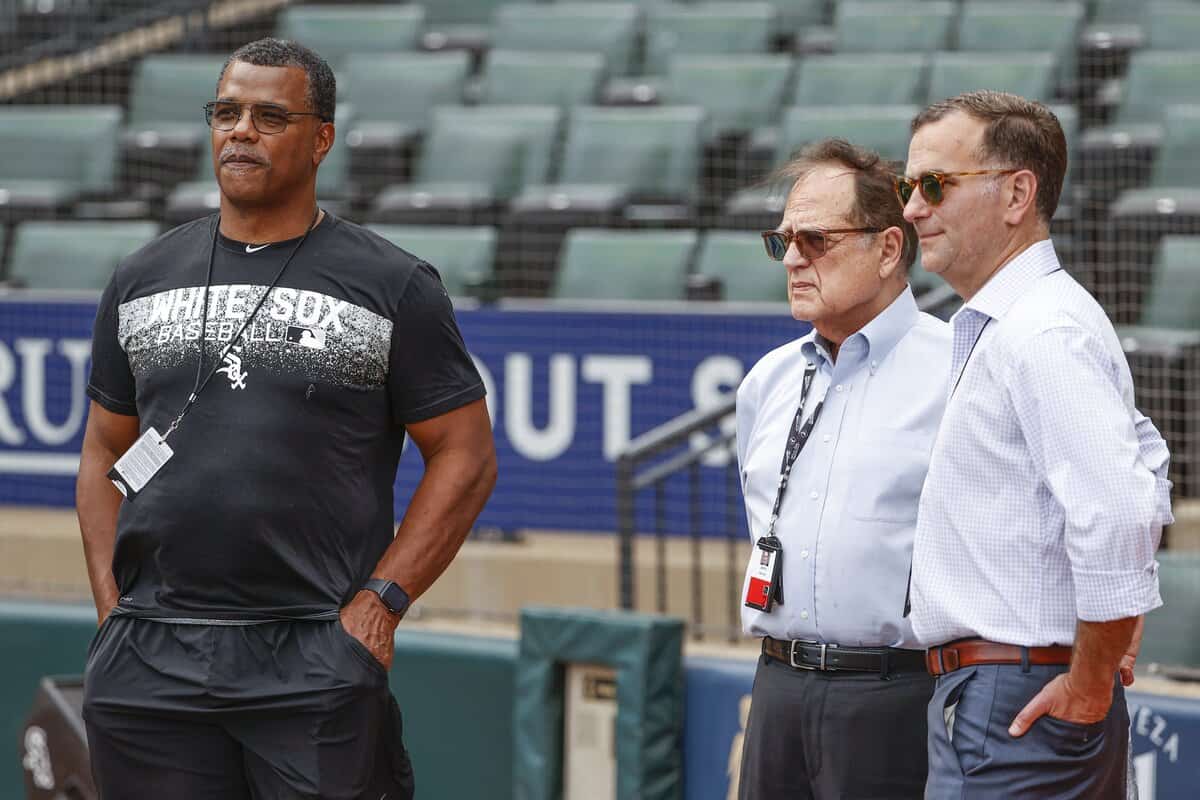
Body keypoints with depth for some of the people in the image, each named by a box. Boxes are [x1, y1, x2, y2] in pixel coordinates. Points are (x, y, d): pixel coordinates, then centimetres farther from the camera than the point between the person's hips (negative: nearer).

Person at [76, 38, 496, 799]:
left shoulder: (394, 287, 3)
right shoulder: (142, 280, 15)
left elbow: (466, 458, 2)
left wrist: (381, 603, -8)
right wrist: (112, 609, 7)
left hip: (317, 667, -4)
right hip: (148, 666, 4)